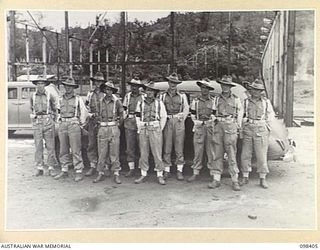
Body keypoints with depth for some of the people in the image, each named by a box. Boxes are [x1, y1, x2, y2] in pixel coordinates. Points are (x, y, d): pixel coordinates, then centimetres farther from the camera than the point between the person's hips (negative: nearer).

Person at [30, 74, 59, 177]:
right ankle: (39, 168, 10)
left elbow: (55, 109, 9)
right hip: (36, 123, 2)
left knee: (50, 146, 0)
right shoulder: (33, 97, 8)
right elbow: (32, 109, 19)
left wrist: (51, 119, 4)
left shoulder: (50, 96, 1)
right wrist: (34, 116, 8)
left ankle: (51, 167, 7)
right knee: (38, 146, 3)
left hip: (48, 123, -2)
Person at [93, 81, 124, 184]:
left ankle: (116, 174, 6)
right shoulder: (101, 101, 8)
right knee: (101, 152, 4)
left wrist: (117, 127, 7)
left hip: (113, 128, -3)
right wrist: (100, 124, 11)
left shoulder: (117, 101, -1)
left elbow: (121, 116, 6)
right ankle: (100, 173, 13)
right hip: (102, 128, 3)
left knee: (114, 152, 0)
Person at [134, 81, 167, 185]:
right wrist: (139, 128, 8)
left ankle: (160, 175, 5)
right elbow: (137, 116, 16)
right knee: (143, 153, 6)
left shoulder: (159, 103, 3)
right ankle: (143, 174, 15)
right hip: (143, 130, 3)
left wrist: (160, 129, 3)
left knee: (157, 153, -3)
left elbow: (163, 117, 7)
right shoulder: (140, 103, 10)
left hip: (155, 130, -2)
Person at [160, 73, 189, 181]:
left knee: (179, 147, -1)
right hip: (167, 122, 0)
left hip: (178, 121, 0)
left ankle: (179, 170, 6)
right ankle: (166, 170, 9)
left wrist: (183, 117, -5)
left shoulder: (182, 96, 12)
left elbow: (186, 108, 10)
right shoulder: (163, 96, 12)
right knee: (166, 147, 1)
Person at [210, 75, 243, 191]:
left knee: (232, 154, -5)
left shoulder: (236, 99, 7)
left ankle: (235, 181, 1)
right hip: (219, 126, 2)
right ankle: (216, 179, 7)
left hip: (231, 126, -2)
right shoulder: (217, 98, 12)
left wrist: (238, 125, 12)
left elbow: (240, 111, 16)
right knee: (218, 153, 3)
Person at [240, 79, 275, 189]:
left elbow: (271, 114, 19)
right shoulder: (246, 102, 7)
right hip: (247, 130, 1)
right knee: (245, 155, 2)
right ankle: (245, 178, 15)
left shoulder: (266, 102, 8)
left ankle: (262, 179, 9)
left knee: (261, 155, -1)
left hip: (261, 130, -1)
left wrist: (264, 122, 7)